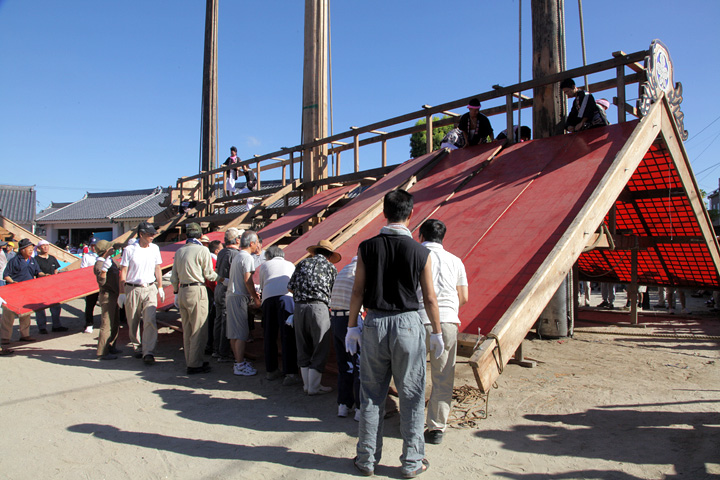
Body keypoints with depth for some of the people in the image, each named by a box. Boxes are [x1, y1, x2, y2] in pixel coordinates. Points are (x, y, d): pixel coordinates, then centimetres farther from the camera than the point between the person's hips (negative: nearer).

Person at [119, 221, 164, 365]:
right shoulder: (129, 250, -3)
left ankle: (148, 352, -13)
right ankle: (137, 347, 27)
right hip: (132, 289, -1)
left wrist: (160, 287, 16)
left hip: (150, 289, 2)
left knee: (150, 320, -11)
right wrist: (122, 293, -3)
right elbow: (123, 272, -1)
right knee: (133, 322, 8)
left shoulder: (154, 248, 8)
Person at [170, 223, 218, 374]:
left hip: (182, 291, 7)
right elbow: (208, 274, -6)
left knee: (187, 329, 14)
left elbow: (174, 277, 17)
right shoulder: (202, 250, -8)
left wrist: (176, 293, 26)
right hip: (197, 291, -7)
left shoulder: (179, 251, 13)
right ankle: (195, 364, 1)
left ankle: (190, 361, 22)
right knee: (199, 329, -1)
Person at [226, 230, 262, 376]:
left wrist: (252, 294, 21)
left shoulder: (238, 257, 19)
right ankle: (240, 366, -3)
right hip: (239, 298, -10)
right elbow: (247, 280, -18)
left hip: (232, 296, 10)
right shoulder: (247, 258, -12)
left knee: (235, 333, 13)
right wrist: (256, 298, -9)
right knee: (241, 333, -6)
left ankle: (239, 361, 22)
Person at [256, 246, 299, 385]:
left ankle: (271, 370, 21)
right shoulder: (290, 265, 30)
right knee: (288, 337, -4)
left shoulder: (264, 265, 26)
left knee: (269, 336, 11)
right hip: (287, 297, 0)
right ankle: (290, 374, -10)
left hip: (268, 298, 0)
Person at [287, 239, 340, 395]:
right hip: (319, 307, -4)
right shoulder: (330, 267, 9)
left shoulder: (303, 263, 15)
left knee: (303, 347, 13)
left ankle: (307, 384, 20)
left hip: (299, 307, 4)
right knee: (320, 348, 5)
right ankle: (314, 387, 8)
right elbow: (335, 292, 7)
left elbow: (290, 287, 12)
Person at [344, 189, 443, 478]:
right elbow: (430, 298, -3)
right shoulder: (421, 252, -7)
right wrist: (437, 333, 10)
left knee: (371, 394, 13)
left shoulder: (367, 248, -4)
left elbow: (357, 292, -2)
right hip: (408, 324, -1)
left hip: (374, 324, 2)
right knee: (411, 395, 11)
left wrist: (352, 327, 9)